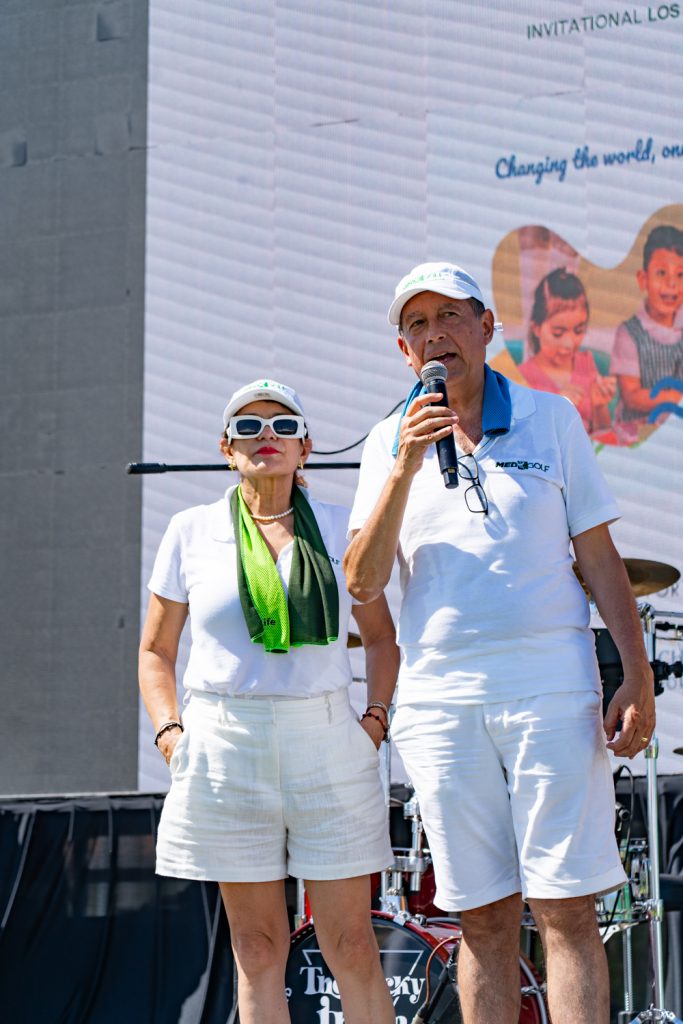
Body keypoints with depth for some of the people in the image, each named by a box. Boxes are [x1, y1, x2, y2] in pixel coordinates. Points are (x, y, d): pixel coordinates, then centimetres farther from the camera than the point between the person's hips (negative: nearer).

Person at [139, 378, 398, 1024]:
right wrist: (168, 733, -1)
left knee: (351, 945, -1)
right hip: (225, 746, 0)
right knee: (257, 948, 5)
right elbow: (155, 650, 13)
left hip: (327, 745, 0)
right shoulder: (191, 532, 6)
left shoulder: (338, 527, 7)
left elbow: (380, 636, 16)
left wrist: (375, 718, 2)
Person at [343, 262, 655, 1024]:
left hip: (551, 685, -1)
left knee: (565, 908, -7)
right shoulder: (389, 443, 10)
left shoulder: (551, 419, 9)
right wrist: (406, 468, -11)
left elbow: (598, 556, 9)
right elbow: (362, 583, 0)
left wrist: (638, 676, 0)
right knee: (483, 918, 4)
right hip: (440, 698, 2)